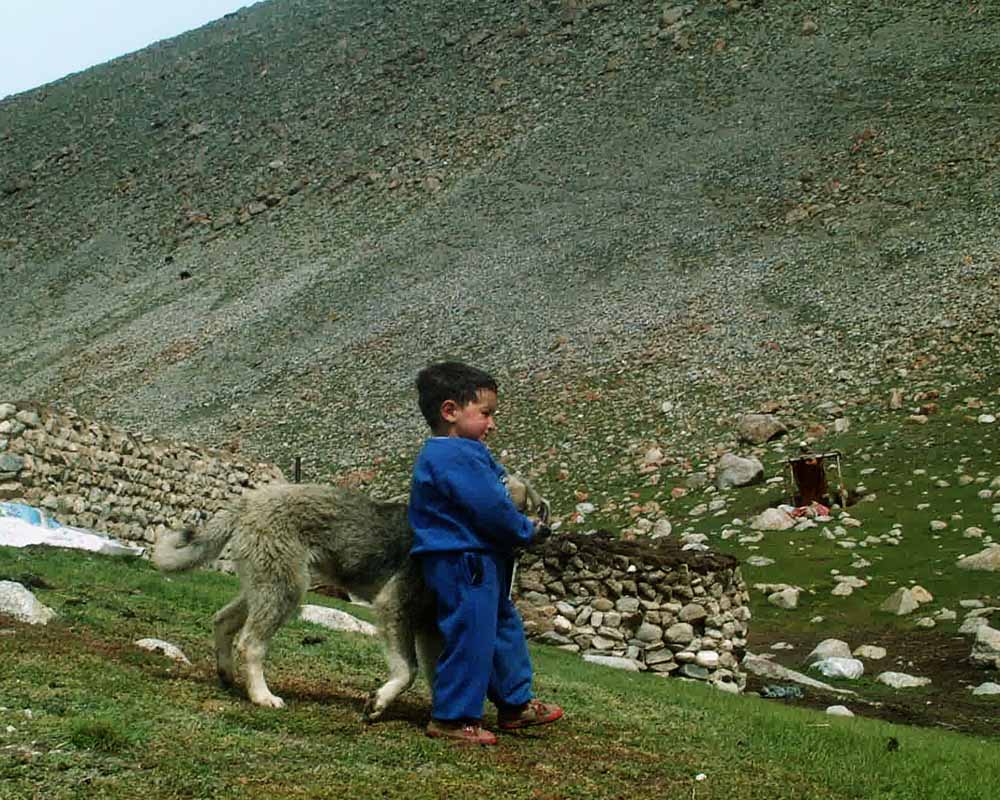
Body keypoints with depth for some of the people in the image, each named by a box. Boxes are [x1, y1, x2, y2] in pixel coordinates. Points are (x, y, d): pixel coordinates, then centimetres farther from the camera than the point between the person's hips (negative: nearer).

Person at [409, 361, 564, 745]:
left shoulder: (462, 452, 15)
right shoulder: (455, 456, -21)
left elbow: (495, 500, 20)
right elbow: (490, 508, -23)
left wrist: (522, 526, 7)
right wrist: (527, 531, -8)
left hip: (481, 563, 12)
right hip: (463, 565, -12)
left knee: (504, 629, 19)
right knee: (470, 637, -4)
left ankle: (515, 704, 31)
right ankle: (451, 717, 6)